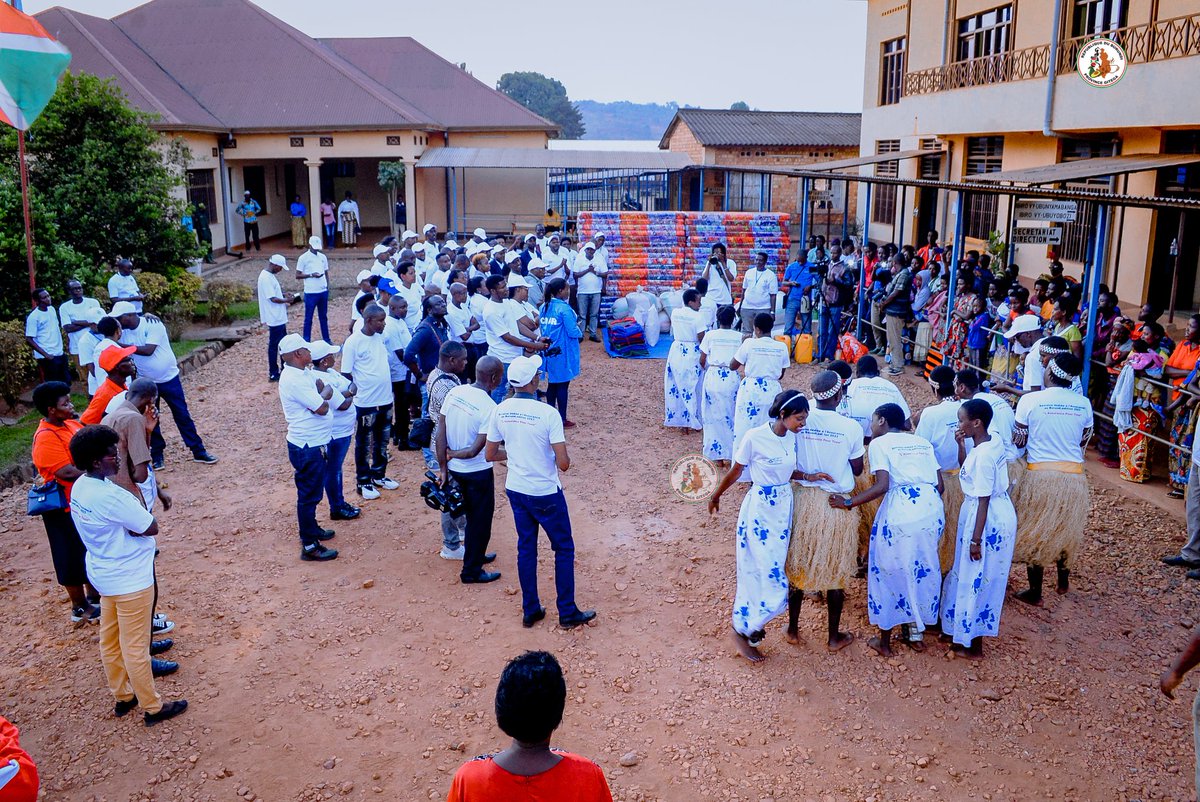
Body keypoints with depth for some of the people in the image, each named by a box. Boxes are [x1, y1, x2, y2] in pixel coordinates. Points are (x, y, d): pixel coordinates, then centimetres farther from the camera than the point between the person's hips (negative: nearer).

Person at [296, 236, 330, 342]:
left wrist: (328, 287, 6)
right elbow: (298, 275, -6)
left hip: (323, 291, 4)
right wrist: (311, 275, -18)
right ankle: (306, 341, 9)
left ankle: (326, 339, 20)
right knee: (308, 318, 3)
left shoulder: (323, 257, 9)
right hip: (310, 293, -4)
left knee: (323, 317, 13)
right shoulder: (303, 258, -5)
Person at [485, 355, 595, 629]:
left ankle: (530, 611, 27)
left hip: (515, 490, 5)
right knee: (564, 549, 12)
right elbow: (563, 463, -23)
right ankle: (567, 613, 20)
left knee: (526, 548, 18)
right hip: (545, 493, -5)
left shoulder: (500, 410, -6)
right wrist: (563, 459, 0)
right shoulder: (547, 413, -22)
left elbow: (490, 455, 2)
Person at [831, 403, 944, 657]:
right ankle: (917, 635, 29)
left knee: (889, 571, 9)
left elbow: (882, 486, -11)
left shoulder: (880, 443, 2)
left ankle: (884, 642, 18)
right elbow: (939, 484, 14)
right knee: (923, 570, 19)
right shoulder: (923, 442, 19)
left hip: (900, 512, -5)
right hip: (932, 509, 6)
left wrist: (848, 502, -5)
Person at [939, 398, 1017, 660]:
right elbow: (966, 470, 18)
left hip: (988, 520, -10)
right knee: (976, 577, 22)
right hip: (999, 512, 10)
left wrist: (975, 539, -18)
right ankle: (967, 632, 39)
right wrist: (961, 445, 2)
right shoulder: (992, 442, 2)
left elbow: (983, 501, -23)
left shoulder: (982, 455, -26)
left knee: (976, 579, 4)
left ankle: (974, 647, 17)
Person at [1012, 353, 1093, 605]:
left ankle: (1035, 592, 17)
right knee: (1065, 530, 23)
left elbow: (1018, 442, -5)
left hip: (1041, 475, -3)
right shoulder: (1083, 404, 0)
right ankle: (1064, 580, 39)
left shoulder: (1030, 401, -10)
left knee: (1035, 533, 9)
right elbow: (1083, 441, 10)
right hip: (1074, 475, 4)